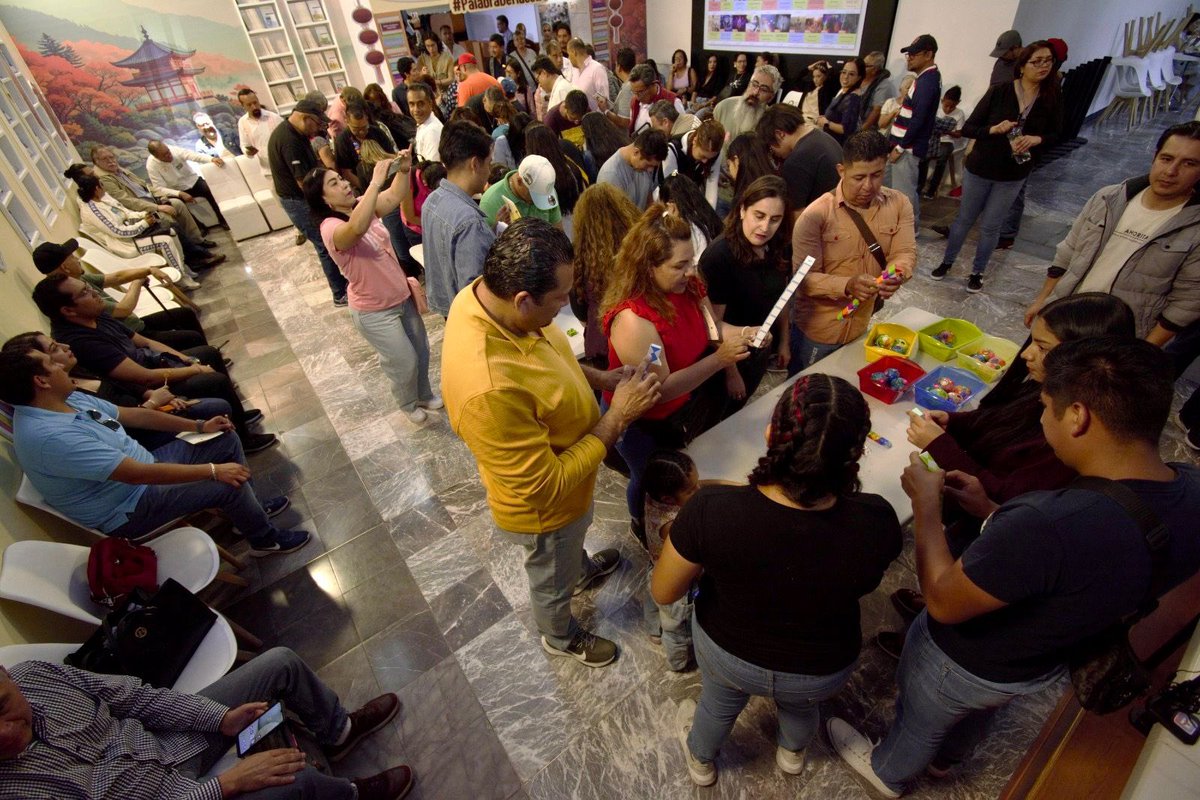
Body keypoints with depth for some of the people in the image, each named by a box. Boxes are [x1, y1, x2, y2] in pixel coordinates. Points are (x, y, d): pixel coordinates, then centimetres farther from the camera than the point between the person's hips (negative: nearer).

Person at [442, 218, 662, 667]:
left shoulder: (485, 293, -19)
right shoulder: (489, 390, -46)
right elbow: (544, 487, -33)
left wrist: (599, 378, -11)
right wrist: (617, 418, -30)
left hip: (565, 465, 7)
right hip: (545, 509, -7)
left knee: (572, 543, 39)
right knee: (552, 580, 27)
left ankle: (582, 569, 72)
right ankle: (560, 638, 60)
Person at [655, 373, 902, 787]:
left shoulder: (712, 509, -39)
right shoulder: (876, 522, -33)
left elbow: (663, 592, -21)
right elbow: (864, 583, -8)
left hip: (727, 653, -1)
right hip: (823, 670, 2)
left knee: (719, 704, 35)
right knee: (801, 704, 38)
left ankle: (701, 760, 67)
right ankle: (792, 752, 71)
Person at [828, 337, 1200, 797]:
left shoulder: (1048, 523, -46)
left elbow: (943, 602, -30)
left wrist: (926, 502, -21)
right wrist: (992, 509, -1)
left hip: (966, 666, -6)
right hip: (1048, 665, 6)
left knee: (920, 722, 28)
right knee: (975, 713, 38)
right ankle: (946, 758, 69)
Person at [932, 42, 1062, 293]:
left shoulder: (1052, 99, -5)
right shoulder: (999, 91, -11)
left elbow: (1055, 134, 5)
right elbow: (967, 128, -9)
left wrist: (1037, 139, -17)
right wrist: (993, 129, -27)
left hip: (1013, 175, 1)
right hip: (979, 168, -1)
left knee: (991, 226, 8)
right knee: (965, 218, 13)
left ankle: (977, 272, 23)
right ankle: (947, 262, 31)